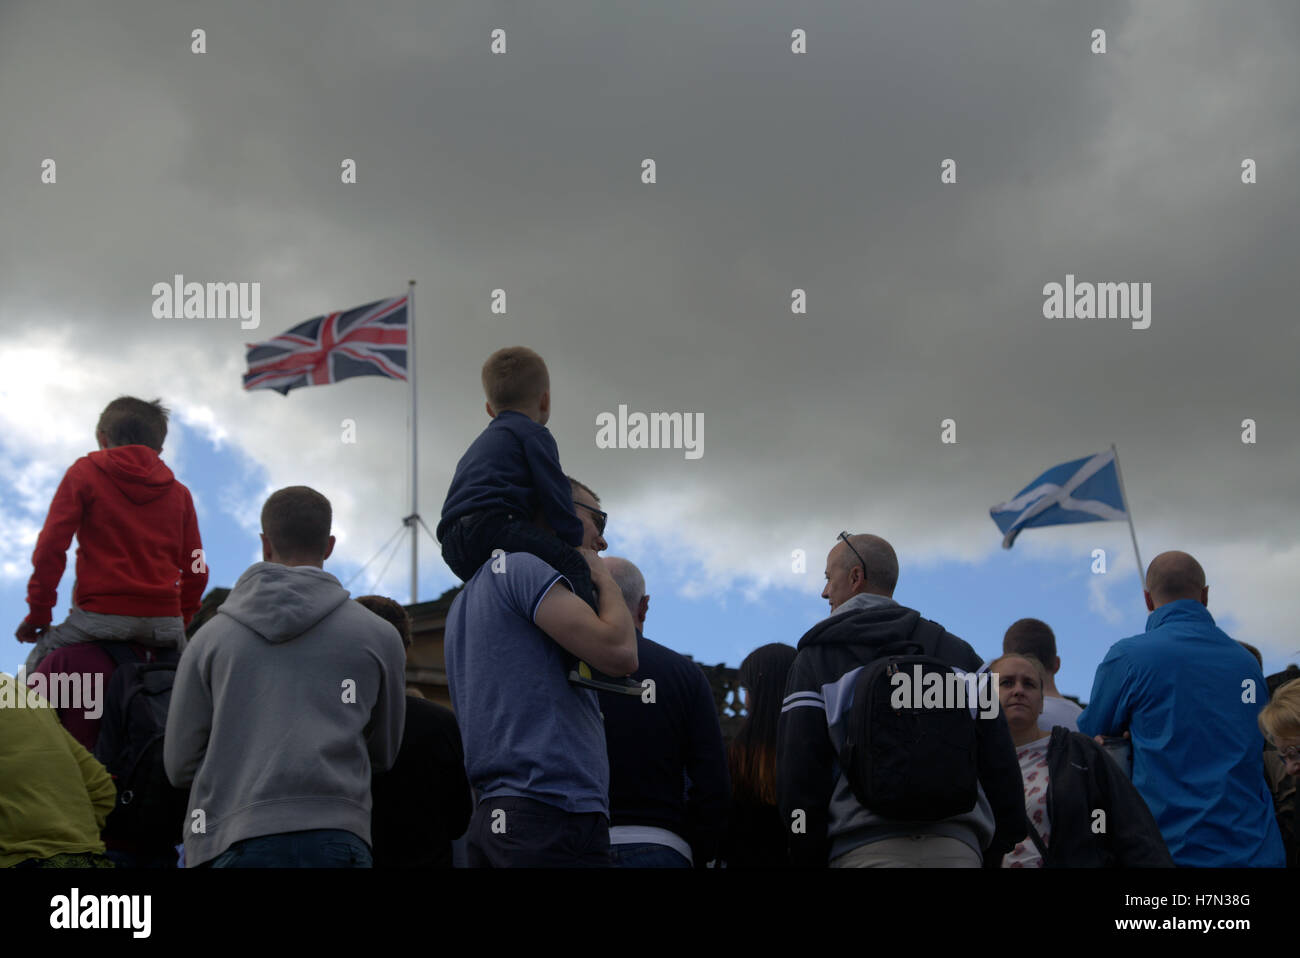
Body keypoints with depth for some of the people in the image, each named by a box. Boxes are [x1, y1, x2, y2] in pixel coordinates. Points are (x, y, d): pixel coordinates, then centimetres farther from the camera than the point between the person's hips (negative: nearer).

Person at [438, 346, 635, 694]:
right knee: (568, 563, -16)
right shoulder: (533, 434, 8)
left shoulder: (480, 444, 36)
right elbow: (555, 496, -2)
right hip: (490, 524, -9)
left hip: (455, 550, 9)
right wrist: (575, 543, 4)